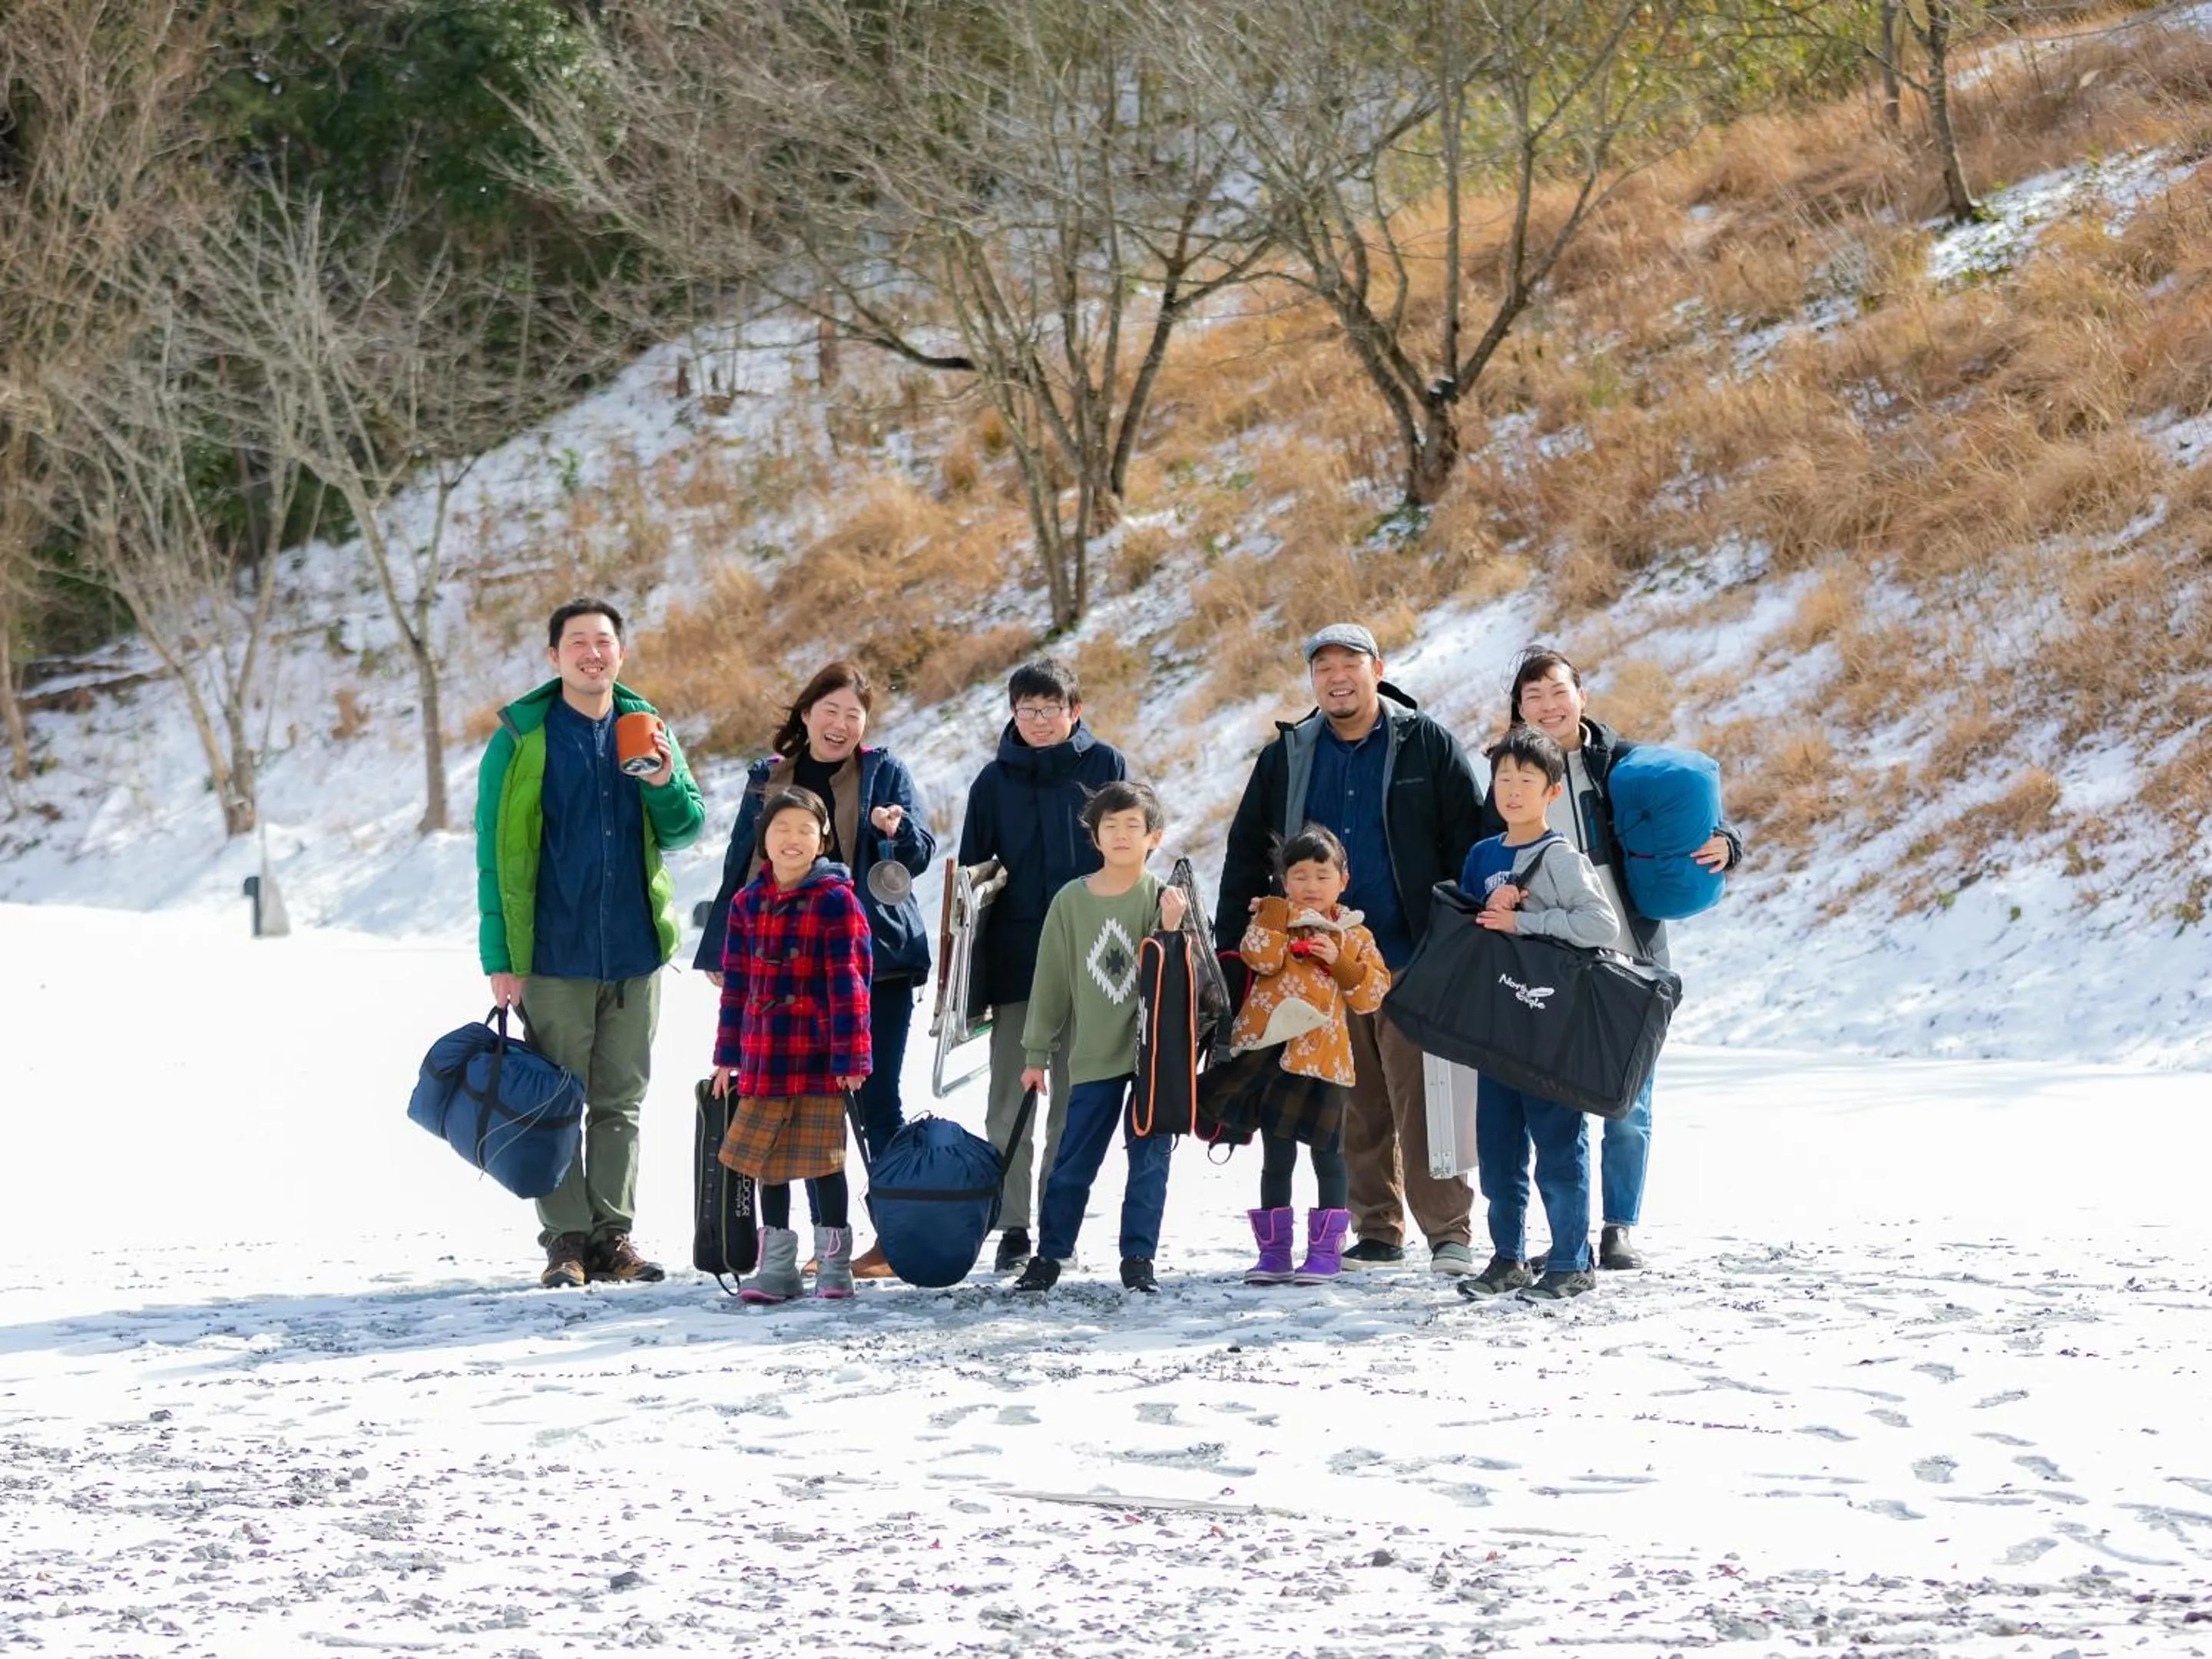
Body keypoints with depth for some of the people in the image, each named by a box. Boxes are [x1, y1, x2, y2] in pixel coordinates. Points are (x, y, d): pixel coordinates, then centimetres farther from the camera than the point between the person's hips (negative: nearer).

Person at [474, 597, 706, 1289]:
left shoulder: (645, 727, 9)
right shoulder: (522, 736, -3)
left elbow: (686, 829, 12)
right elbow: (497, 850, -4)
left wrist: (664, 784, -10)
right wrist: (500, 957, -10)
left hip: (635, 948, 4)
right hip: (555, 953, -3)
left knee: (620, 1102, 8)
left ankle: (613, 1235, 14)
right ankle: (566, 1240, 5)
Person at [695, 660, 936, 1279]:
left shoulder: (885, 773, 2)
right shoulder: (769, 778, 10)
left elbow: (920, 855, -7)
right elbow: (742, 867, 14)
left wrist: (898, 830, -29)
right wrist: (721, 950, 10)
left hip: (876, 957, -3)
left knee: (876, 1101, -4)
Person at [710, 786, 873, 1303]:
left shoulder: (835, 900, -6)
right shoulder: (748, 903, 10)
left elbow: (849, 983, -9)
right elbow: (736, 983, 13)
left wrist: (850, 1055, -13)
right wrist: (728, 1055, 12)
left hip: (819, 1059, -5)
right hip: (763, 1057, 5)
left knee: (822, 1160, 1)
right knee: (768, 1162, 9)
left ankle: (834, 1266, 12)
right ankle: (777, 1266, 19)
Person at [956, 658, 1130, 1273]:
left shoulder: (1104, 766, 3)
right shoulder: (994, 781, 7)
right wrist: (966, 971, 3)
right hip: (1013, 962, 1)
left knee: (1074, 1097, 4)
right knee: (1010, 1101, 1)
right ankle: (1013, 1226, 6)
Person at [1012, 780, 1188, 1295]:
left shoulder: (1164, 898, -3)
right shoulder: (1071, 901, 2)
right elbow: (1051, 980, 7)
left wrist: (1171, 932, -26)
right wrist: (1036, 1054, 8)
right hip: (1093, 1056, 1)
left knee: (1149, 1160, 2)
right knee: (1073, 1163, 4)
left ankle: (1138, 1258, 10)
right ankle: (1049, 1255, 15)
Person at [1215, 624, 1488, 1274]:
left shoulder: (1428, 746, 2)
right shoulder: (1286, 758, 11)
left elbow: (1470, 845, 0)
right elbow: (1246, 854, 16)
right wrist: (1231, 949, 8)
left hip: (1411, 960, -4)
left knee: (1422, 1098, -9)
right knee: (1357, 1107, 7)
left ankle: (1448, 1232, -5)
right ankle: (1376, 1232, 15)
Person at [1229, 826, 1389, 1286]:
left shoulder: (1354, 935, 9)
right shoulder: (1272, 917, 8)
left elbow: (1373, 994, 0)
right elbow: (1260, 957, -13)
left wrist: (1339, 962, -11)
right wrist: (1279, 915, -10)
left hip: (1325, 1055, 0)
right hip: (1272, 1050, 0)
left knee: (1327, 1154, 3)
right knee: (1276, 1157, 5)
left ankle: (1325, 1249, 10)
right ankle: (1274, 1251, 11)